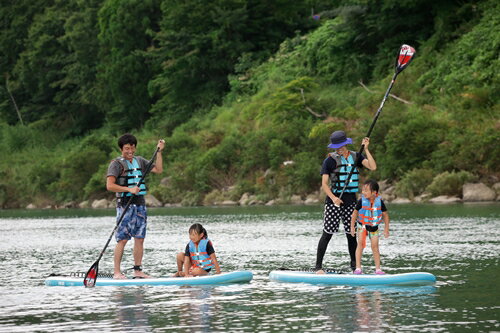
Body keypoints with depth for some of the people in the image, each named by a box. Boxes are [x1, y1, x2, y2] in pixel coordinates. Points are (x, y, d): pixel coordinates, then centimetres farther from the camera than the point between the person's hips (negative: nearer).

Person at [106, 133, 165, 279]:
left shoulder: (140, 161, 15)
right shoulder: (116, 164, -5)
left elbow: (158, 170, 14)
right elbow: (110, 185, -13)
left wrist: (159, 151, 7)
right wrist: (129, 189, -20)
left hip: (140, 203, 6)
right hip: (125, 204, -6)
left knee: (139, 238, 6)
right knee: (122, 239, -9)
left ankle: (138, 271, 11)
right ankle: (117, 272, -7)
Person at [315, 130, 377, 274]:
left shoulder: (356, 157, 8)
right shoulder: (330, 160, -3)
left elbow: (372, 167, -6)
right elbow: (324, 184, -7)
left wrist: (366, 149, -9)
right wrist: (333, 198, -23)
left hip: (351, 200, 4)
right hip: (334, 200, -4)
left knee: (351, 234, 8)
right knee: (327, 233, -7)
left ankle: (354, 266, 17)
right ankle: (318, 266, -6)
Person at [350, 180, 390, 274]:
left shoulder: (379, 201, -13)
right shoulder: (362, 201, -15)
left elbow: (385, 214, -2)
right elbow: (355, 213, -5)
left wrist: (386, 228, -1)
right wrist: (352, 226, -6)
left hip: (373, 227, 1)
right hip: (362, 225, -1)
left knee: (375, 246, 2)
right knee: (361, 243, -12)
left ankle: (378, 269, 7)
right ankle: (358, 268, -11)